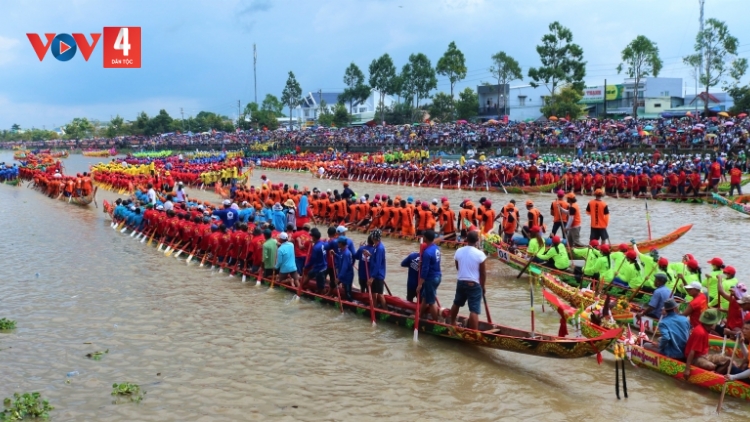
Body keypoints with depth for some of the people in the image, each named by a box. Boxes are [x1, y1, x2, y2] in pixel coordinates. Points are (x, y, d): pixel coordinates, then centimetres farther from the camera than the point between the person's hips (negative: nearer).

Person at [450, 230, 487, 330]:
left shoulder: (459, 251, -3)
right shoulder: (480, 254, -15)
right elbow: (483, 273, -8)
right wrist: (482, 286, 5)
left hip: (461, 282, 5)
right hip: (474, 284, -5)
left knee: (456, 303, 26)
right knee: (474, 310, -6)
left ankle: (452, 323, 45)